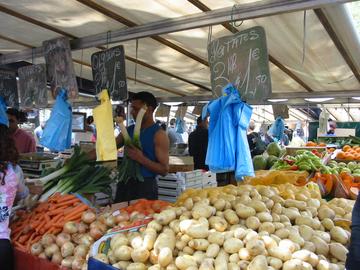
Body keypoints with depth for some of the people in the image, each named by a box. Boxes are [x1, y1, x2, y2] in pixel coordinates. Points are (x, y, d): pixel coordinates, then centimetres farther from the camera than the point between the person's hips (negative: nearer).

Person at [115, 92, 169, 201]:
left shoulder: (159, 134, -9)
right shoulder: (129, 130, 9)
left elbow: (164, 170, -13)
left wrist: (141, 159, -22)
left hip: (145, 185, -5)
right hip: (124, 183, 6)